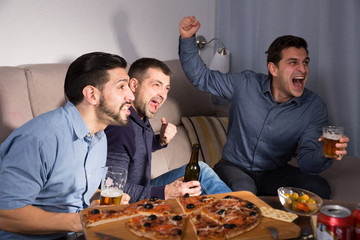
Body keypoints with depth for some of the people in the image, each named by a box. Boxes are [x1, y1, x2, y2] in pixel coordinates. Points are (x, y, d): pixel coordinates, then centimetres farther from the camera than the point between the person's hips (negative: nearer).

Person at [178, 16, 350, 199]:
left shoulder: (315, 108, -8)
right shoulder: (245, 84, -8)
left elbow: (306, 163, -13)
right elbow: (201, 77, 3)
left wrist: (325, 155, -37)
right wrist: (188, 38, -12)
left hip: (275, 174, 2)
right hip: (234, 168, -2)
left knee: (319, 189, -26)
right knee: (244, 190, -37)